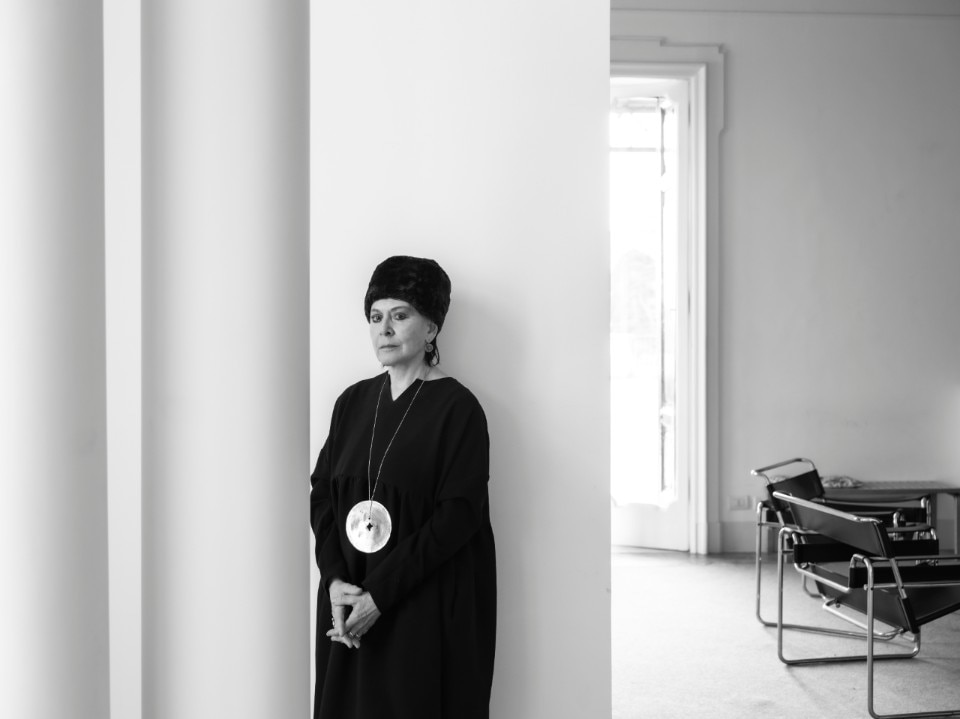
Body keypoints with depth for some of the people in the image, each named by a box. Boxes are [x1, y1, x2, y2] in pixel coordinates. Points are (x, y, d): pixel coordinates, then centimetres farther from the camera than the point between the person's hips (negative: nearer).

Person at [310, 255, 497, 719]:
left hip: (429, 609, -5)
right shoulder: (353, 402, 8)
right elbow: (321, 493, 7)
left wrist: (380, 593, -18)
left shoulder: (457, 407, -9)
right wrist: (335, 579, -9)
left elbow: (458, 515, -15)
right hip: (348, 601, 5)